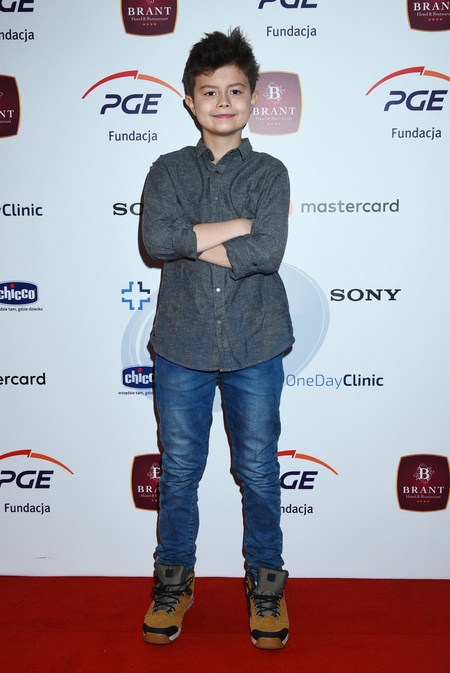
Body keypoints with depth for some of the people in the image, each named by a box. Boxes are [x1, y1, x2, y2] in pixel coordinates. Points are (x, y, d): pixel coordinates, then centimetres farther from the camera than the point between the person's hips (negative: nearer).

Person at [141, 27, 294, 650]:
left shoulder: (269, 173, 2)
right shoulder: (168, 170, 6)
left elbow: (268, 252, -16)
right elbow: (155, 238, -14)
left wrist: (194, 241, -12)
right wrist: (236, 226, -14)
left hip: (254, 347, -1)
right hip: (182, 344, 1)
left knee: (259, 472, 11)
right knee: (178, 471, 12)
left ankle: (266, 581, 32)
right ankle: (174, 580, 33)